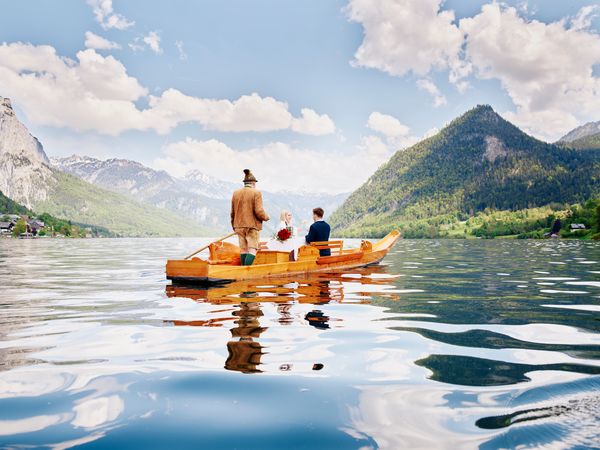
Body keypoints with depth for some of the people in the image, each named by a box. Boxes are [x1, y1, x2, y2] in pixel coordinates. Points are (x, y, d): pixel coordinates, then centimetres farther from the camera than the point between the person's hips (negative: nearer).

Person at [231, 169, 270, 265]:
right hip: (253, 225, -5)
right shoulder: (256, 193, -8)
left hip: (239, 226, 5)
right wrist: (265, 217, 3)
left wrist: (233, 225, 20)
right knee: (253, 250, -5)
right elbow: (259, 211, -17)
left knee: (243, 249, 12)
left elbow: (233, 212, 9)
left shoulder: (236, 193, 6)